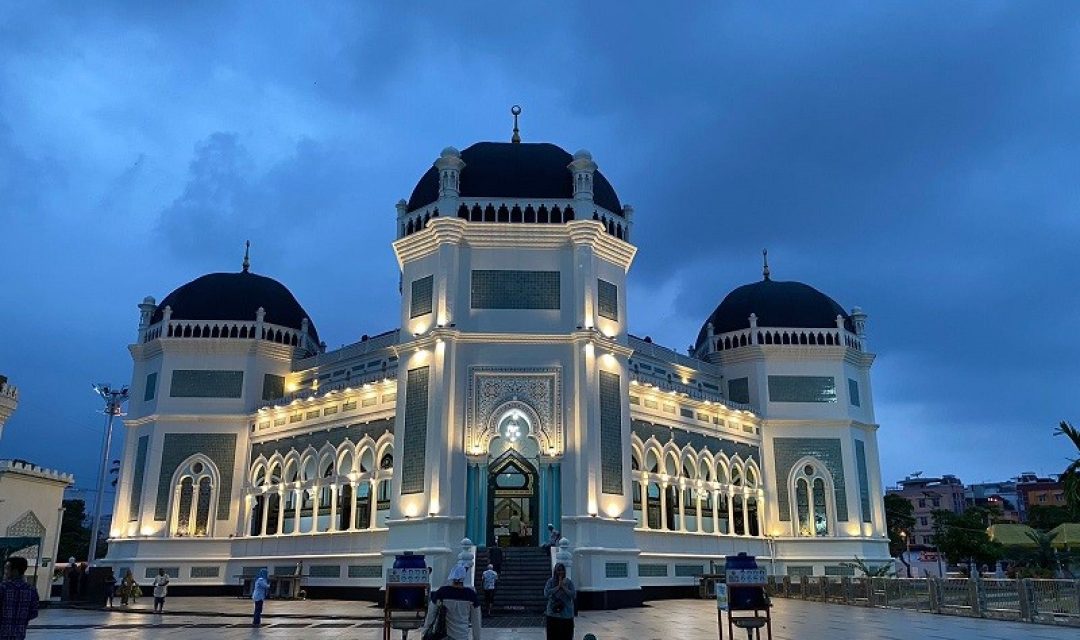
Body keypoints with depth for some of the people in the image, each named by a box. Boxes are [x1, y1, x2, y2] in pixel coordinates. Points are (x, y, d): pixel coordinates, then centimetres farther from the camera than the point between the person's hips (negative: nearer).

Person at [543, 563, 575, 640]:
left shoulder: (568, 582, 5)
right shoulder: (550, 581, 2)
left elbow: (573, 595, -4)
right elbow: (546, 593, -10)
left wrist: (563, 587, -12)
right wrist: (558, 586, -13)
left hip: (566, 615, 1)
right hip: (553, 614, -1)